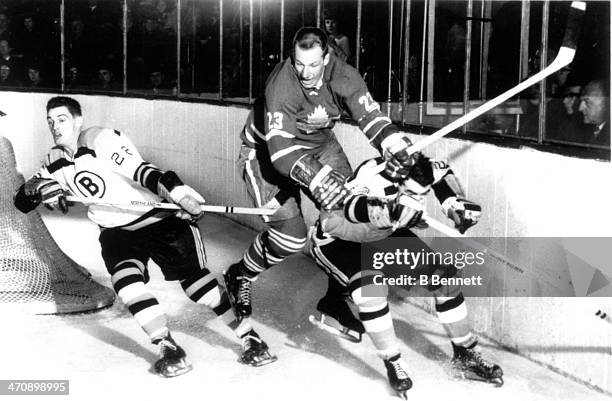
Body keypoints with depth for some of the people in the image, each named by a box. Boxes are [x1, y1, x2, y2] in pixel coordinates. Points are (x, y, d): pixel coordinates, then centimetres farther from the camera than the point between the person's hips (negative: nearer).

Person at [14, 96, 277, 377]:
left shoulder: (101, 139, -17)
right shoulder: (56, 161, 3)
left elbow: (141, 172, -27)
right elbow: (22, 200, 7)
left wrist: (180, 194, -41)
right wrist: (41, 188, -17)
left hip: (159, 220, -5)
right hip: (116, 233, 6)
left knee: (193, 277, -13)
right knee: (125, 278, -23)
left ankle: (249, 337, -3)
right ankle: (168, 348, -15)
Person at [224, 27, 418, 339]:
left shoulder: (342, 76, -20)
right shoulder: (281, 84, -34)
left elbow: (369, 115, -25)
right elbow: (280, 146, -42)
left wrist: (395, 147, -45)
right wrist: (314, 176, -57)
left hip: (318, 144, 5)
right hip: (265, 150, -5)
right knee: (290, 235, -17)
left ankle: (335, 294, 9)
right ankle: (240, 276, 14)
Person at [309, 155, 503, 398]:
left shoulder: (414, 174, -24)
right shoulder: (373, 176, -41)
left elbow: (441, 171, -1)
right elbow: (352, 209, -61)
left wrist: (456, 203, -16)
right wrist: (390, 209, -78)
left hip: (383, 234, 6)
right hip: (334, 239, -6)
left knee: (443, 272, -5)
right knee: (369, 284, -35)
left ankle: (465, 355, 10)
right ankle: (393, 365, -17)